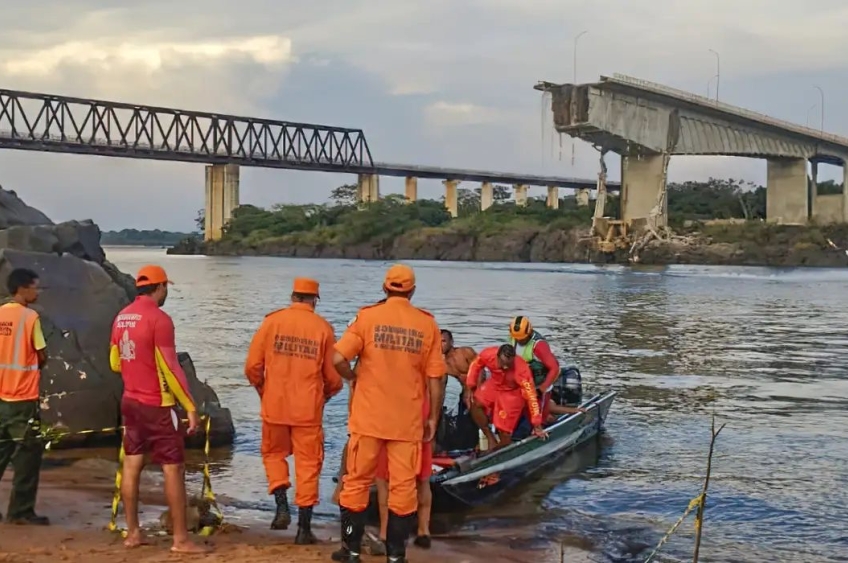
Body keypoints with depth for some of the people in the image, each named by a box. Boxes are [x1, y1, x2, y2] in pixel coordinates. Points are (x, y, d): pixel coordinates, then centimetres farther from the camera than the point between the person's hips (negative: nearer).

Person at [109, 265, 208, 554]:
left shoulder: (122, 316, 6)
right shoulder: (159, 318, -17)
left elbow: (115, 363, 16)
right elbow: (171, 368, -19)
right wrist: (191, 407, -14)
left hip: (130, 401, 8)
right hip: (158, 406, -8)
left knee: (131, 465, 12)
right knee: (174, 469, -2)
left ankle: (132, 532, 18)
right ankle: (181, 539, 0)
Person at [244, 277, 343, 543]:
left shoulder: (272, 321, -2)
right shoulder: (323, 328, -2)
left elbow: (252, 366, -2)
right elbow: (333, 377, 0)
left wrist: (262, 389, 17)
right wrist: (324, 395, 21)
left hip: (274, 405, 1)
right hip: (308, 409, -1)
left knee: (274, 454, 22)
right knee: (308, 464, 8)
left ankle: (282, 506, 5)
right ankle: (304, 528, 9)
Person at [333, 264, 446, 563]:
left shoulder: (367, 316, -5)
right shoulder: (427, 324, -1)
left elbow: (338, 358, -13)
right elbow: (435, 378, -1)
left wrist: (354, 376, 7)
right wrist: (433, 418, 8)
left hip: (368, 417, 0)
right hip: (408, 420, 1)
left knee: (357, 481, 11)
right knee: (403, 486, 8)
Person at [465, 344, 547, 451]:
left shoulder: (521, 370, -38)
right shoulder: (488, 355, -29)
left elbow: (531, 395, -31)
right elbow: (475, 365, -5)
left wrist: (537, 425, -28)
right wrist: (471, 388, -7)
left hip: (513, 392, -4)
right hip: (494, 385, 4)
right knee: (475, 403, -20)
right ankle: (491, 440, -7)